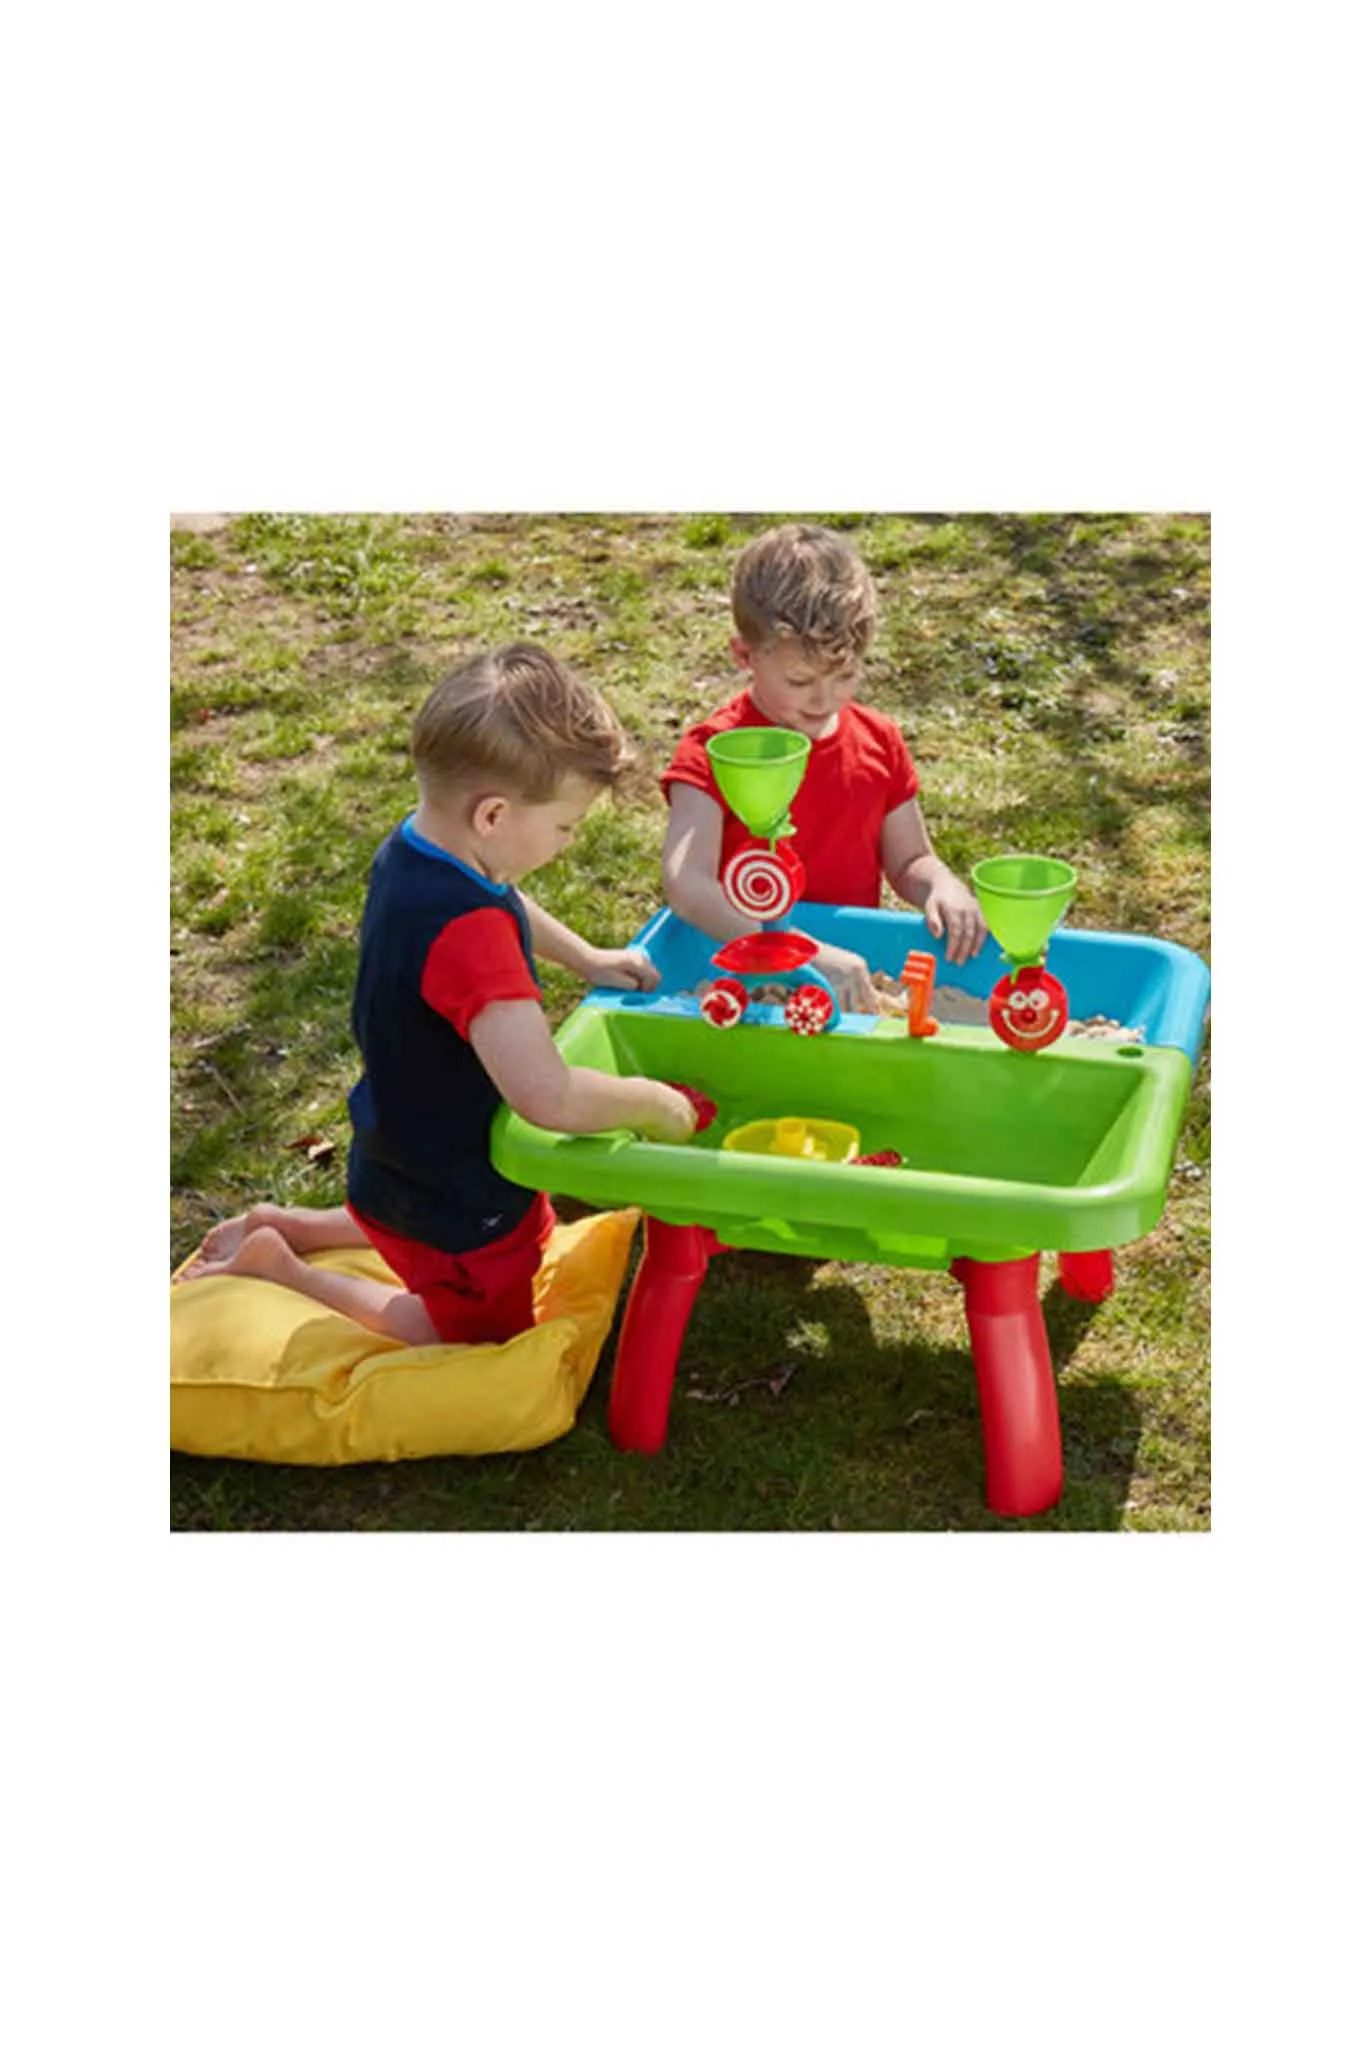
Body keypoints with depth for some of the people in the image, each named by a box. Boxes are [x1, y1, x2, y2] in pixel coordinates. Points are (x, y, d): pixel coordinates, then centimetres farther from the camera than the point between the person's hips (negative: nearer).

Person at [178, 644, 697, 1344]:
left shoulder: (413, 849, -10)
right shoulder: (467, 933, -39)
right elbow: (548, 1096, -44)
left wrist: (586, 957, 9)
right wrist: (654, 1102, -27)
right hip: (453, 1196, -8)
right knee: (480, 1335, 18)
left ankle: (287, 1226, 29)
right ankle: (277, 1270, 12)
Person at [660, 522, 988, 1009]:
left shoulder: (878, 742, 4)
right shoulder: (713, 753, -11)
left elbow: (909, 861, 15)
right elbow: (686, 885, -25)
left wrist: (943, 888, -10)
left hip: (854, 962, 5)